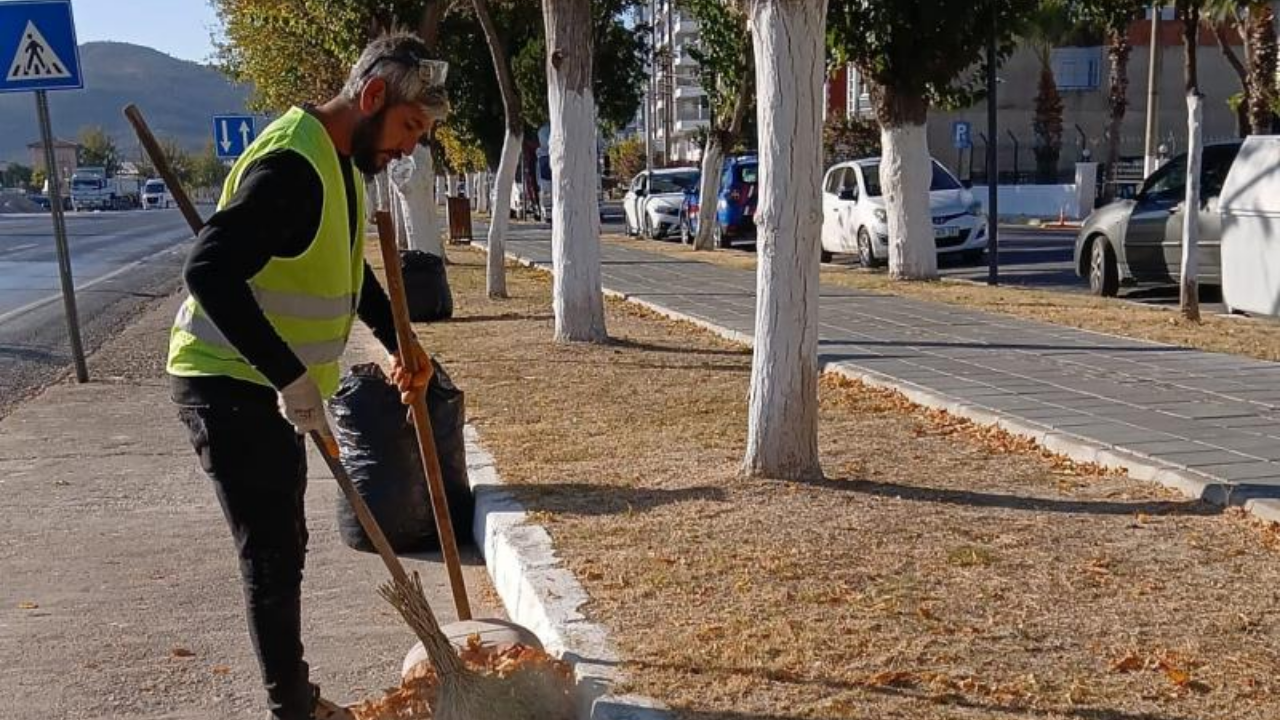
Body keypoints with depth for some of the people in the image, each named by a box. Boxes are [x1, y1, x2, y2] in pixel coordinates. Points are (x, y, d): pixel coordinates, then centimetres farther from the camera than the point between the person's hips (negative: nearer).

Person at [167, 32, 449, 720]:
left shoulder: (339, 159, 10)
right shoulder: (293, 164, -23)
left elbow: (347, 270, 25)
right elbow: (209, 270, -34)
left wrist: (400, 340, 15)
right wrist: (291, 377, -34)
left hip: (269, 385, 10)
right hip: (231, 387, -10)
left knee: (284, 548, 17)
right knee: (271, 555, -3)